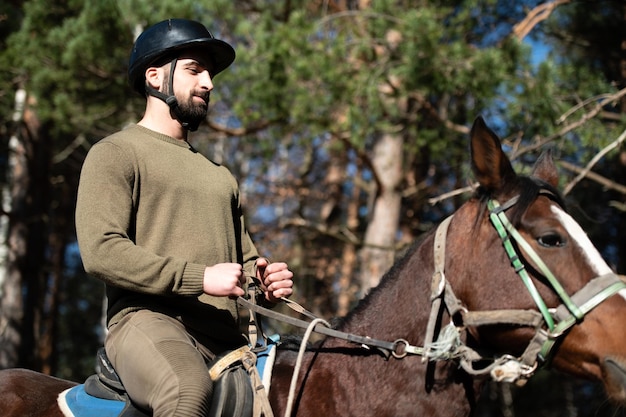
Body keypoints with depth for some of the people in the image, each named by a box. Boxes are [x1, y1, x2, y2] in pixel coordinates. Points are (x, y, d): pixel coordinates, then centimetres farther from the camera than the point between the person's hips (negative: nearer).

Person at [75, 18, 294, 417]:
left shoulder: (219, 174, 30)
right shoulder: (116, 153, 6)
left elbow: (246, 257, 35)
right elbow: (101, 250, -9)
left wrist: (266, 278, 10)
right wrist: (200, 278, -16)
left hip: (226, 335, 7)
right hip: (148, 319, -7)